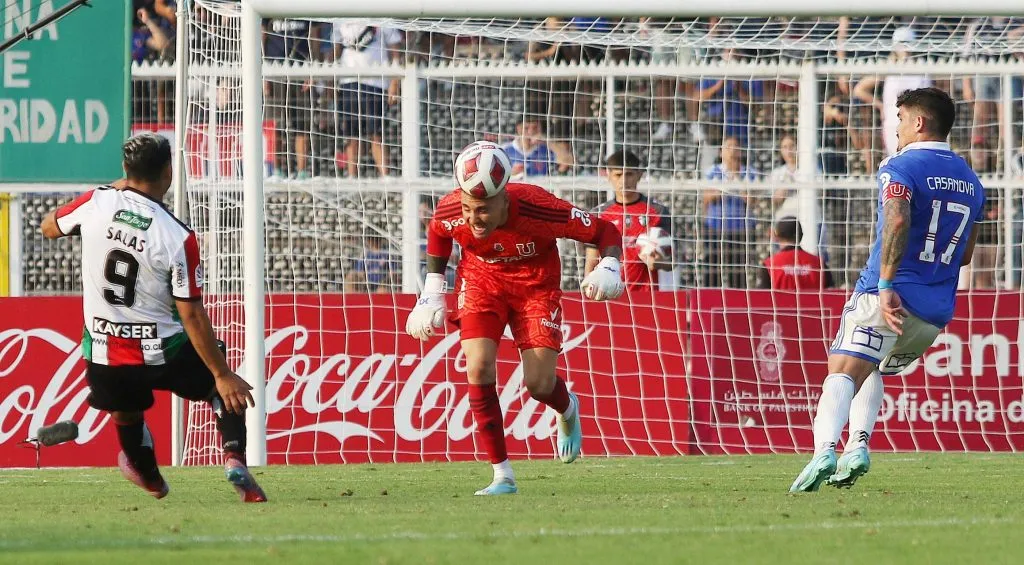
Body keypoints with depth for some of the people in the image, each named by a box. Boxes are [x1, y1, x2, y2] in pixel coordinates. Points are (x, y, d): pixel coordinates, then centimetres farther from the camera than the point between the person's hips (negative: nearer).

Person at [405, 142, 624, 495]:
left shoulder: (538, 209, -35)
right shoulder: (451, 211, -26)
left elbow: (605, 232, -20)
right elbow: (437, 234, 2)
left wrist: (609, 267, -39)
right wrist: (432, 293, 1)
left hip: (536, 283, -2)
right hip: (481, 279, 2)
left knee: (539, 383, -9)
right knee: (479, 368, -18)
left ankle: (568, 410, 32)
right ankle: (503, 476, -7)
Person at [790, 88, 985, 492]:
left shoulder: (901, 167, -4)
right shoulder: (970, 182, 19)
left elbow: (898, 222, -22)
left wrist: (886, 284, -25)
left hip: (891, 299, -7)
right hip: (938, 309, 7)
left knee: (842, 374, -16)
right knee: (871, 372, 25)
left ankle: (824, 450, -39)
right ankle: (858, 445, 3)